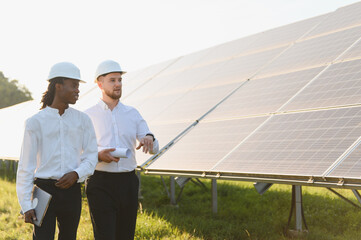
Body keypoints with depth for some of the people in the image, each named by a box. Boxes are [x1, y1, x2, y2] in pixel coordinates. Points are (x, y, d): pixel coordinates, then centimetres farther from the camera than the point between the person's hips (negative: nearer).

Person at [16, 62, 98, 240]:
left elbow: (92, 155, 8)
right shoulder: (35, 122, -3)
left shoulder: (82, 120, 6)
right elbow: (26, 166, -3)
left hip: (71, 190, 3)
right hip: (45, 189, -3)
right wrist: (26, 205, -8)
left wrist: (76, 174, -12)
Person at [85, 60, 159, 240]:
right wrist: (98, 156, -18)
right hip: (101, 183, -3)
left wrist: (149, 138, -14)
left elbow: (154, 149, 10)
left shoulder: (132, 114, 12)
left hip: (128, 183, 4)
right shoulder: (88, 116, 3)